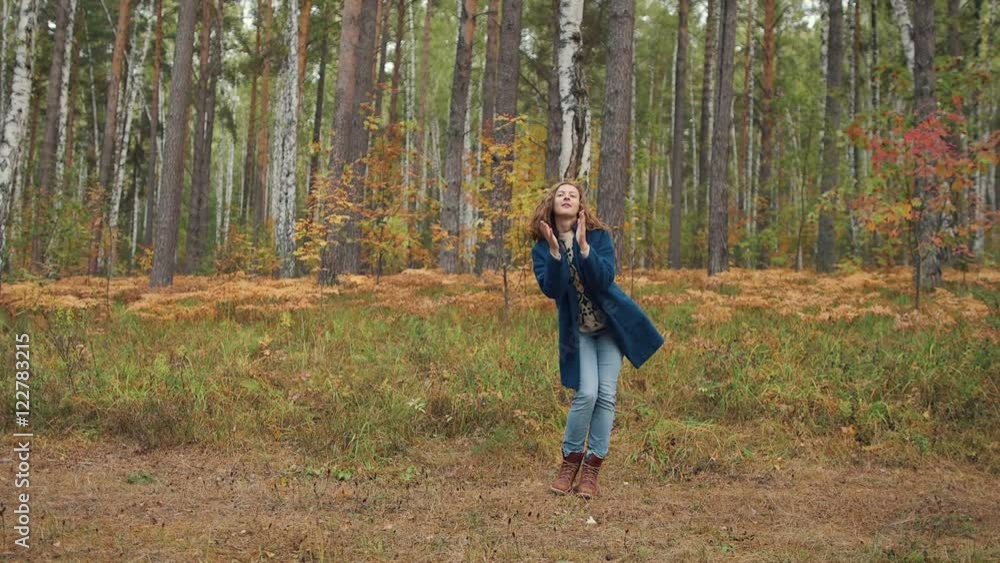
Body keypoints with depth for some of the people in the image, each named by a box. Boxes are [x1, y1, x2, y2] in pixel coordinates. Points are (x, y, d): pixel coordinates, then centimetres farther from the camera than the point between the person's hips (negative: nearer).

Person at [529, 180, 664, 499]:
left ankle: (592, 467, 8)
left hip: (610, 324, 1)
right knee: (586, 394, -15)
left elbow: (604, 280, -21)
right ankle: (570, 460, 6)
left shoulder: (599, 236, -8)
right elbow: (551, 289, -20)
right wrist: (555, 251, -31)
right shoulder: (541, 249, -5)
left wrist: (583, 246, -31)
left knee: (606, 395, -4)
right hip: (578, 331, -1)